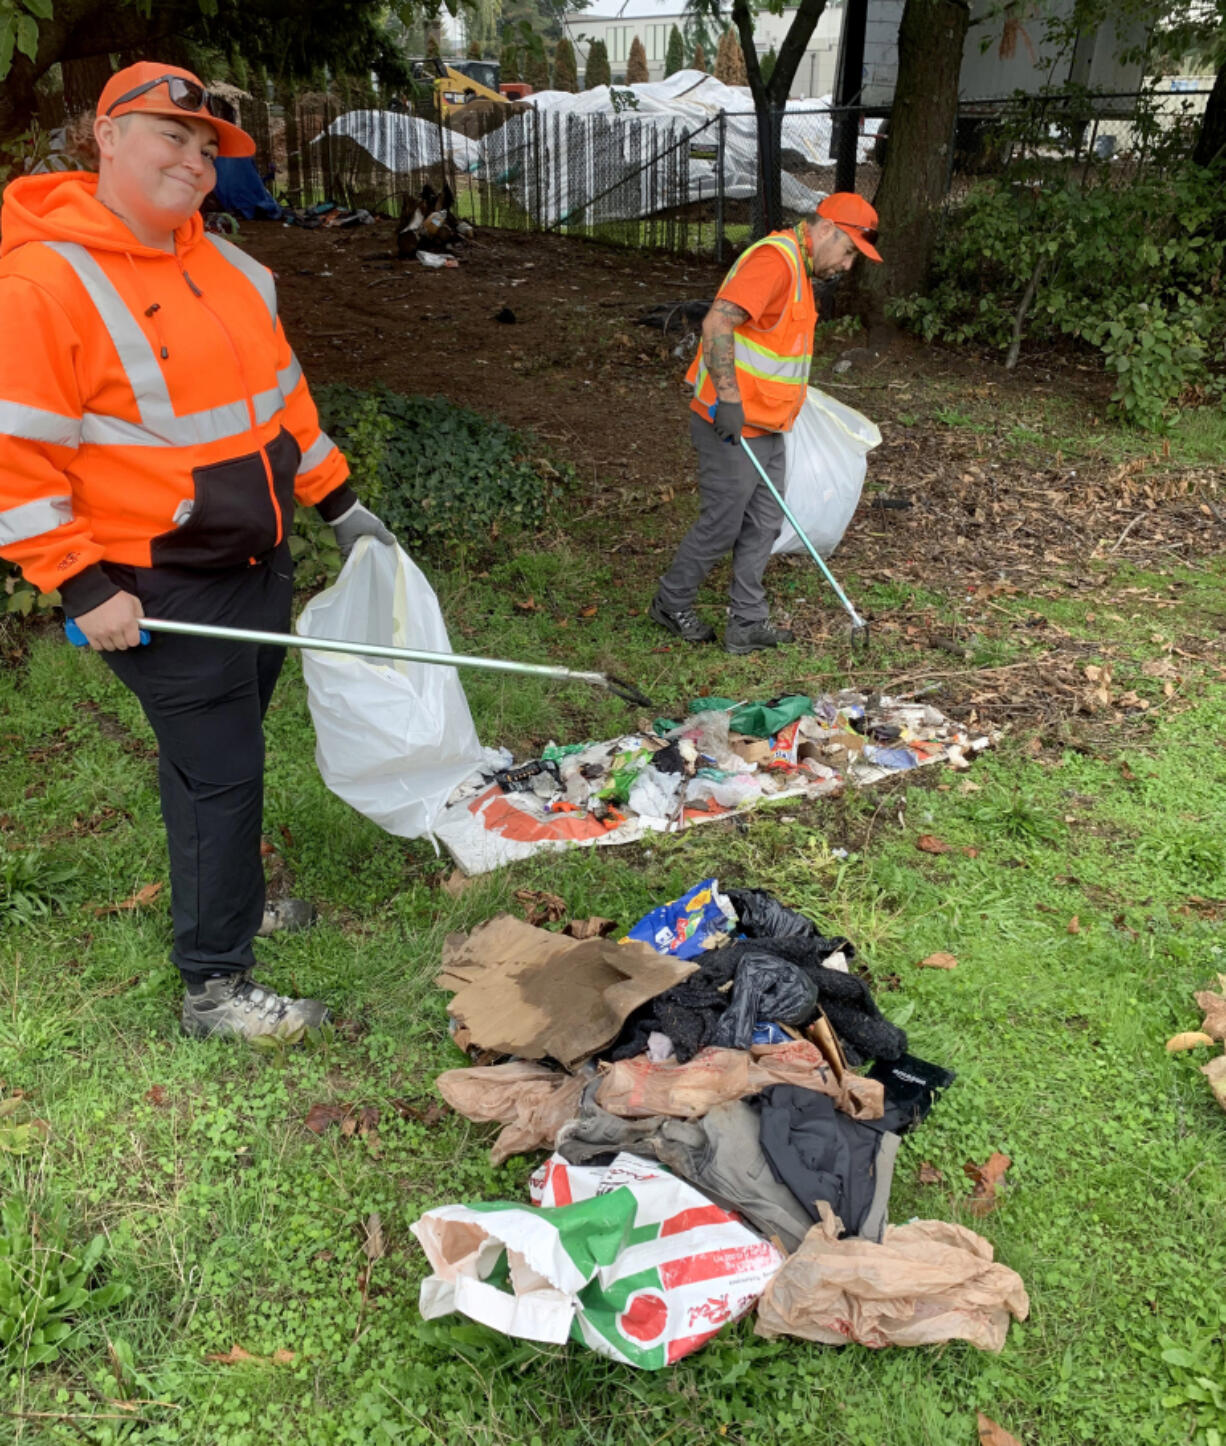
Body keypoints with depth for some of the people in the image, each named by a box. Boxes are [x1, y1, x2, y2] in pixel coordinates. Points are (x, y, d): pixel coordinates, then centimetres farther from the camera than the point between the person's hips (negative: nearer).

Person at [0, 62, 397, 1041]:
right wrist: (83, 585, -19)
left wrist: (339, 502, 17)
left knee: (222, 756, 20)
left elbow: (280, 393, 18)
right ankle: (214, 986, 12)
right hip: (161, 593, -7)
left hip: (259, 565, 8)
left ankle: (224, 899, 40)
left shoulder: (226, 266, 10)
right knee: (220, 775, -3)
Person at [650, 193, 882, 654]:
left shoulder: (800, 269, 16)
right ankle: (670, 605, 19)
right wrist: (729, 398, -30)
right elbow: (717, 323, -28)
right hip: (731, 426, -10)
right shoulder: (774, 258, -17)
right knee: (721, 525, 0)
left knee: (763, 524, 10)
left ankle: (747, 623, 17)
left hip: (765, 426, 10)